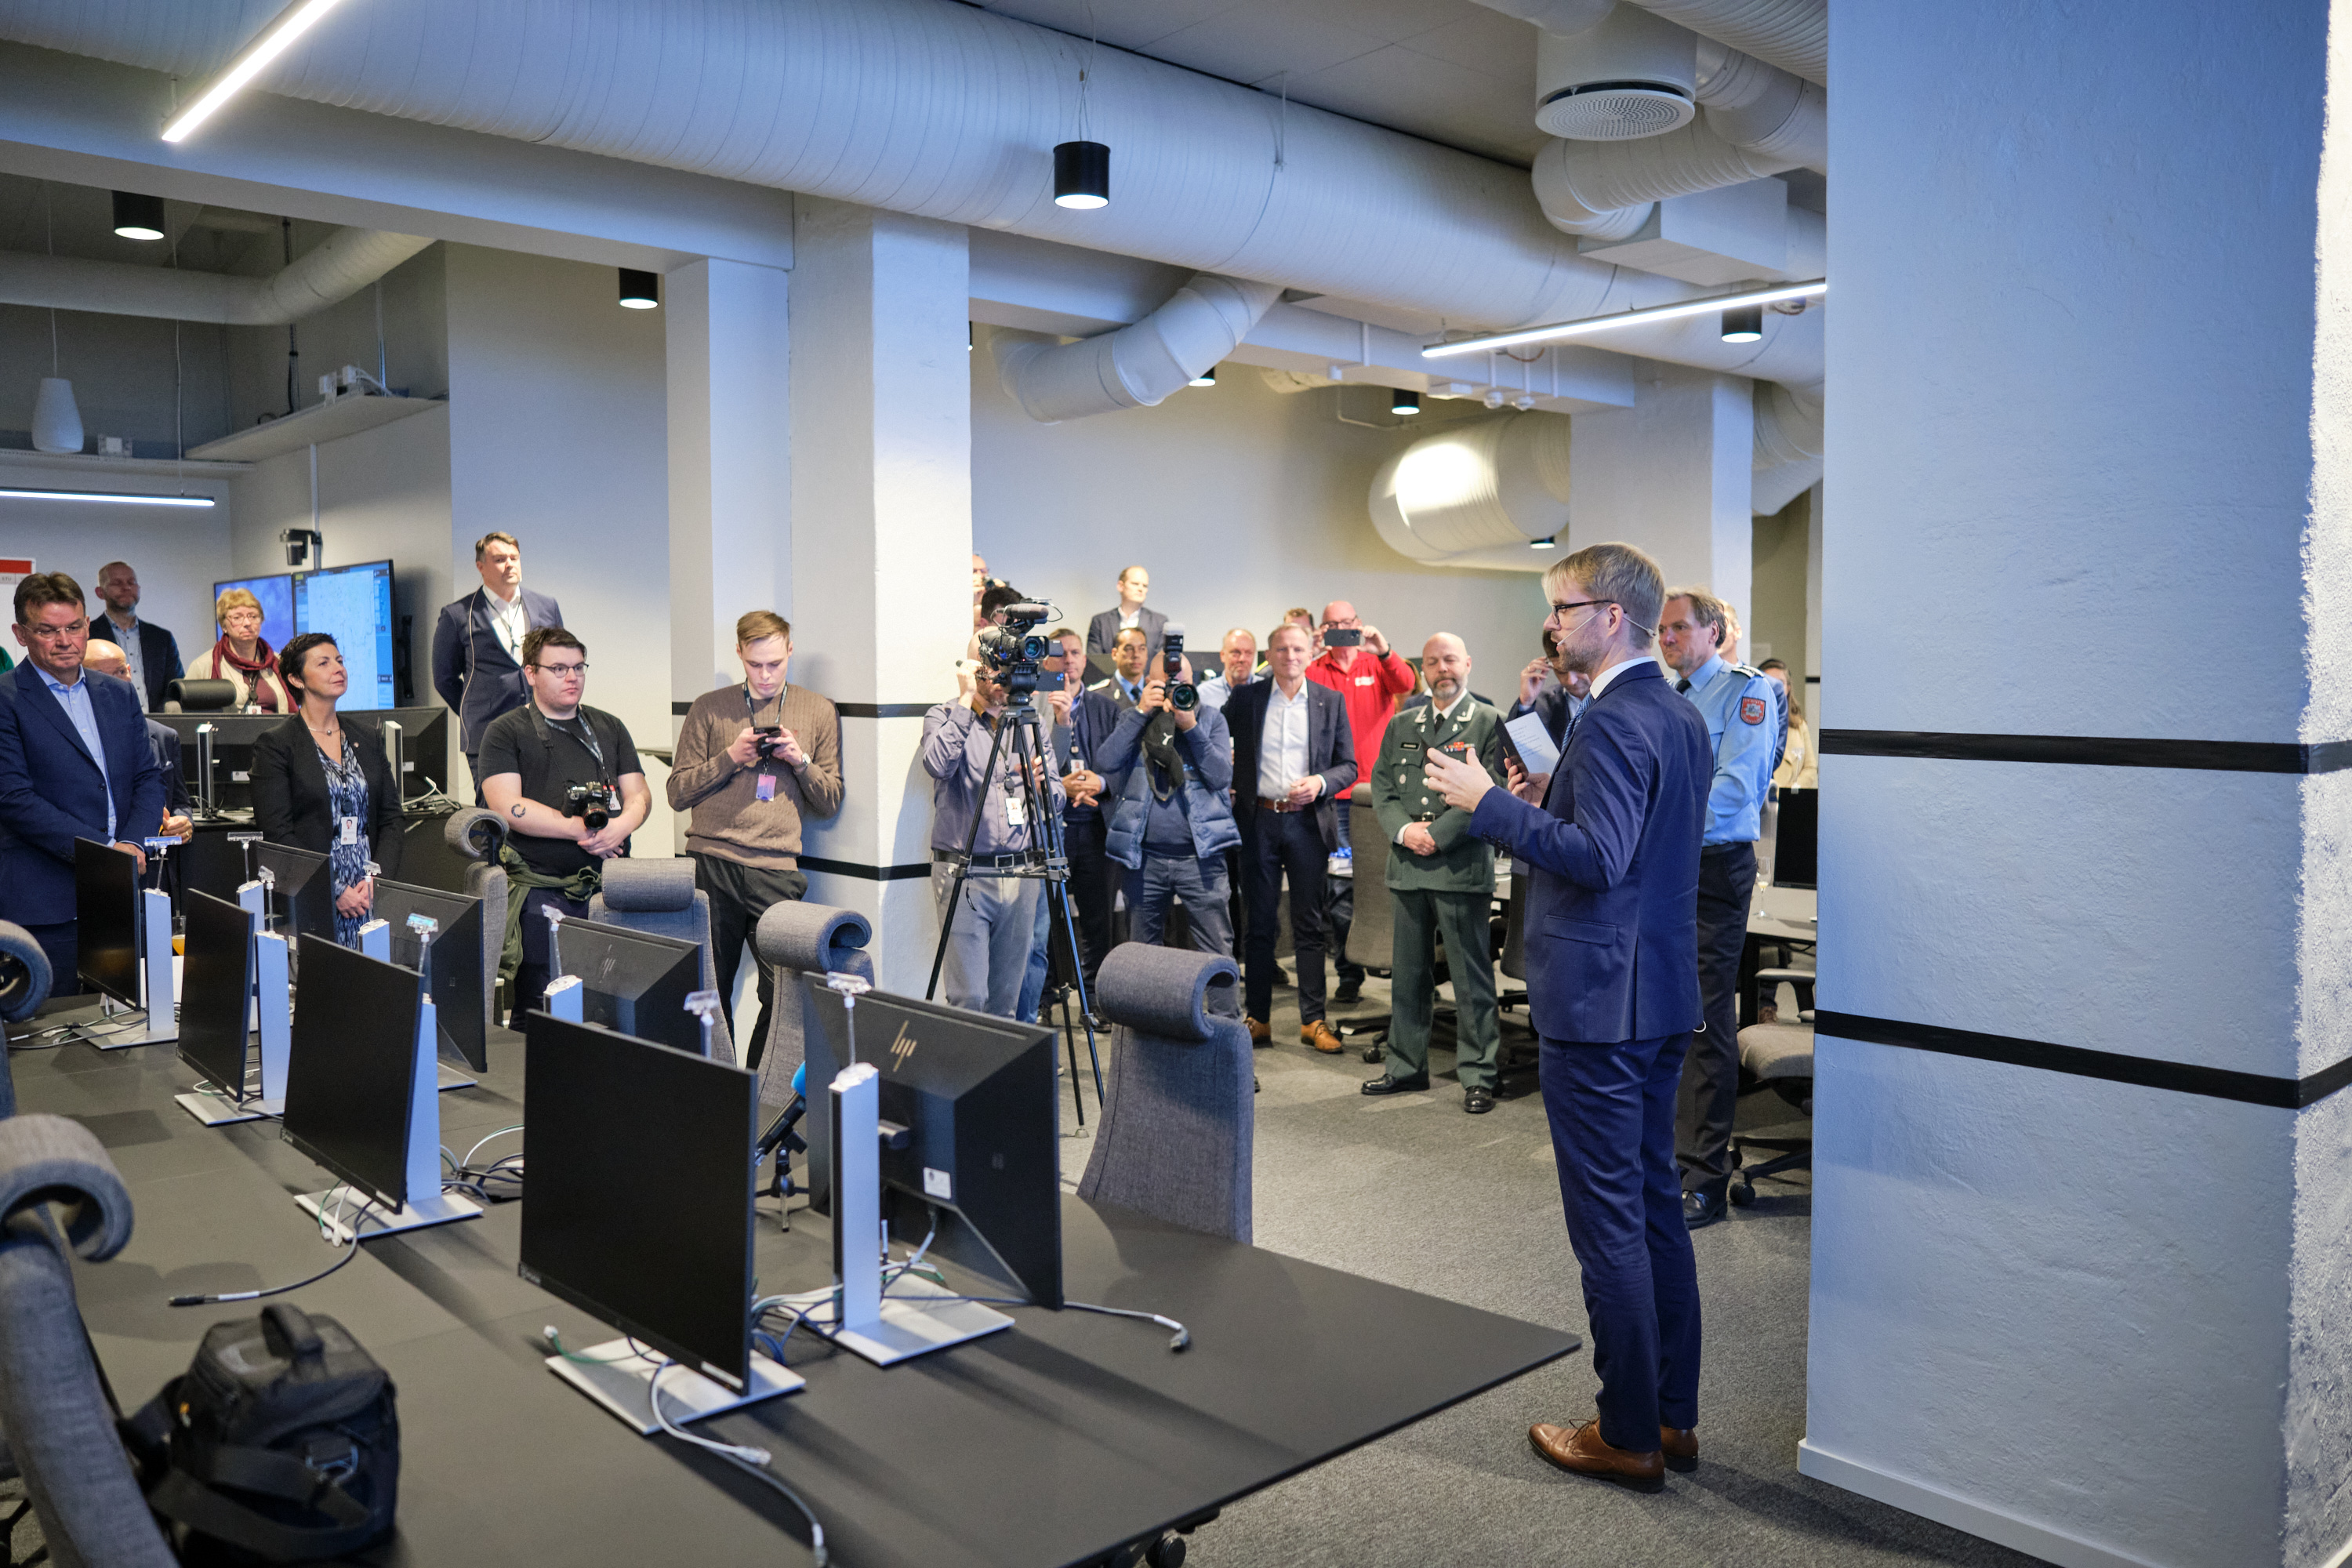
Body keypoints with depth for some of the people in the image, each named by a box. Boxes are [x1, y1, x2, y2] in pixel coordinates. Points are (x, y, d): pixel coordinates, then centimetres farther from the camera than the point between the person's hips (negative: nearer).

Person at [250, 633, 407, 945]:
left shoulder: (368, 743, 15)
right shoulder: (274, 744, 0)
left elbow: (392, 819, 11)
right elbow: (277, 833, -8)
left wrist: (376, 879, -6)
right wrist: (334, 892, -14)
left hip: (372, 897, 4)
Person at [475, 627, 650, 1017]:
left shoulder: (609, 728, 18)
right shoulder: (505, 732, 4)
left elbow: (639, 794, 13)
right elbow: (508, 807, -8)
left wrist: (622, 825, -10)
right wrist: (581, 829, -12)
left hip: (607, 884, 4)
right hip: (541, 890, -3)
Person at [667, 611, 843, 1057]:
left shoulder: (819, 712, 12)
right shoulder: (709, 709, 10)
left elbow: (830, 802, 12)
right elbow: (678, 793, 7)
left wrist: (801, 761, -6)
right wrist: (730, 758, -6)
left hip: (778, 870, 0)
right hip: (711, 865, 0)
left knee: (783, 994, -6)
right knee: (710, 990, 4)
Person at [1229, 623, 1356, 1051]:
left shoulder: (1331, 701, 6)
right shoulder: (1245, 699, 5)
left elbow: (1349, 765, 7)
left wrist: (1321, 782, -12)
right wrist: (1229, 798, -2)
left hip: (1308, 821, 0)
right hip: (1259, 820, 0)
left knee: (1309, 923, 3)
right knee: (1259, 922, 5)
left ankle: (1313, 1020, 10)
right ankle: (1257, 1018, 13)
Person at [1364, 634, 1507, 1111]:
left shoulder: (1489, 722, -1)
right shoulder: (1401, 726, 16)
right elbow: (1381, 787, 12)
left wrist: (1437, 834, -14)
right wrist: (1404, 830, -6)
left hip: (1463, 867, -5)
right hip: (1407, 868, 5)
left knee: (1472, 979, 0)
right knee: (1408, 975, 13)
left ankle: (1477, 1077, 9)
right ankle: (1406, 1067, 24)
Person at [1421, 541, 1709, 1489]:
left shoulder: (1613, 722, -18)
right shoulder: (1683, 717, 13)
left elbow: (1598, 858, -26)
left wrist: (1491, 804, -20)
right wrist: (1551, 802, 12)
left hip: (1599, 1002, -10)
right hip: (1663, 994, 10)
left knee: (1609, 1219, 0)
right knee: (1655, 1204, 17)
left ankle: (1629, 1435, 12)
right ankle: (1674, 1413, 28)